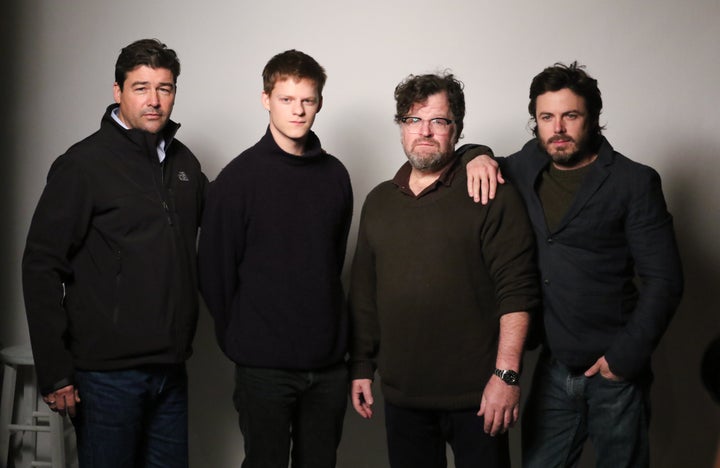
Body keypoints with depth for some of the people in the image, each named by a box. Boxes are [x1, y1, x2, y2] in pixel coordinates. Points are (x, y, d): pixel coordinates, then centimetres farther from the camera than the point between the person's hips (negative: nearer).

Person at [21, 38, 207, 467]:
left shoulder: (184, 162, 9)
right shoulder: (83, 164, -8)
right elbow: (42, 267, -11)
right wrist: (55, 372, -14)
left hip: (172, 369, 5)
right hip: (108, 372, -5)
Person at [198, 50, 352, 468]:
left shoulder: (335, 174, 5)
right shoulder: (240, 177, -7)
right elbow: (216, 272, -4)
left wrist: (331, 332, 10)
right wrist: (240, 337, 1)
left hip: (328, 362, 4)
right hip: (265, 367, -4)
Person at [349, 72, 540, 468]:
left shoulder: (492, 196, -5)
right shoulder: (379, 201, 12)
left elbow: (516, 290, -10)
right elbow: (364, 295, 15)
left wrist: (506, 374, -16)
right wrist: (361, 368, 13)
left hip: (476, 395, -4)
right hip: (401, 394, 4)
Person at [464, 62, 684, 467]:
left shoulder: (634, 182, -7)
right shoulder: (527, 167, 5)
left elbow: (663, 279, -8)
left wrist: (627, 356, -13)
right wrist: (479, 159, -3)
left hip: (614, 372, -3)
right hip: (552, 369, 4)